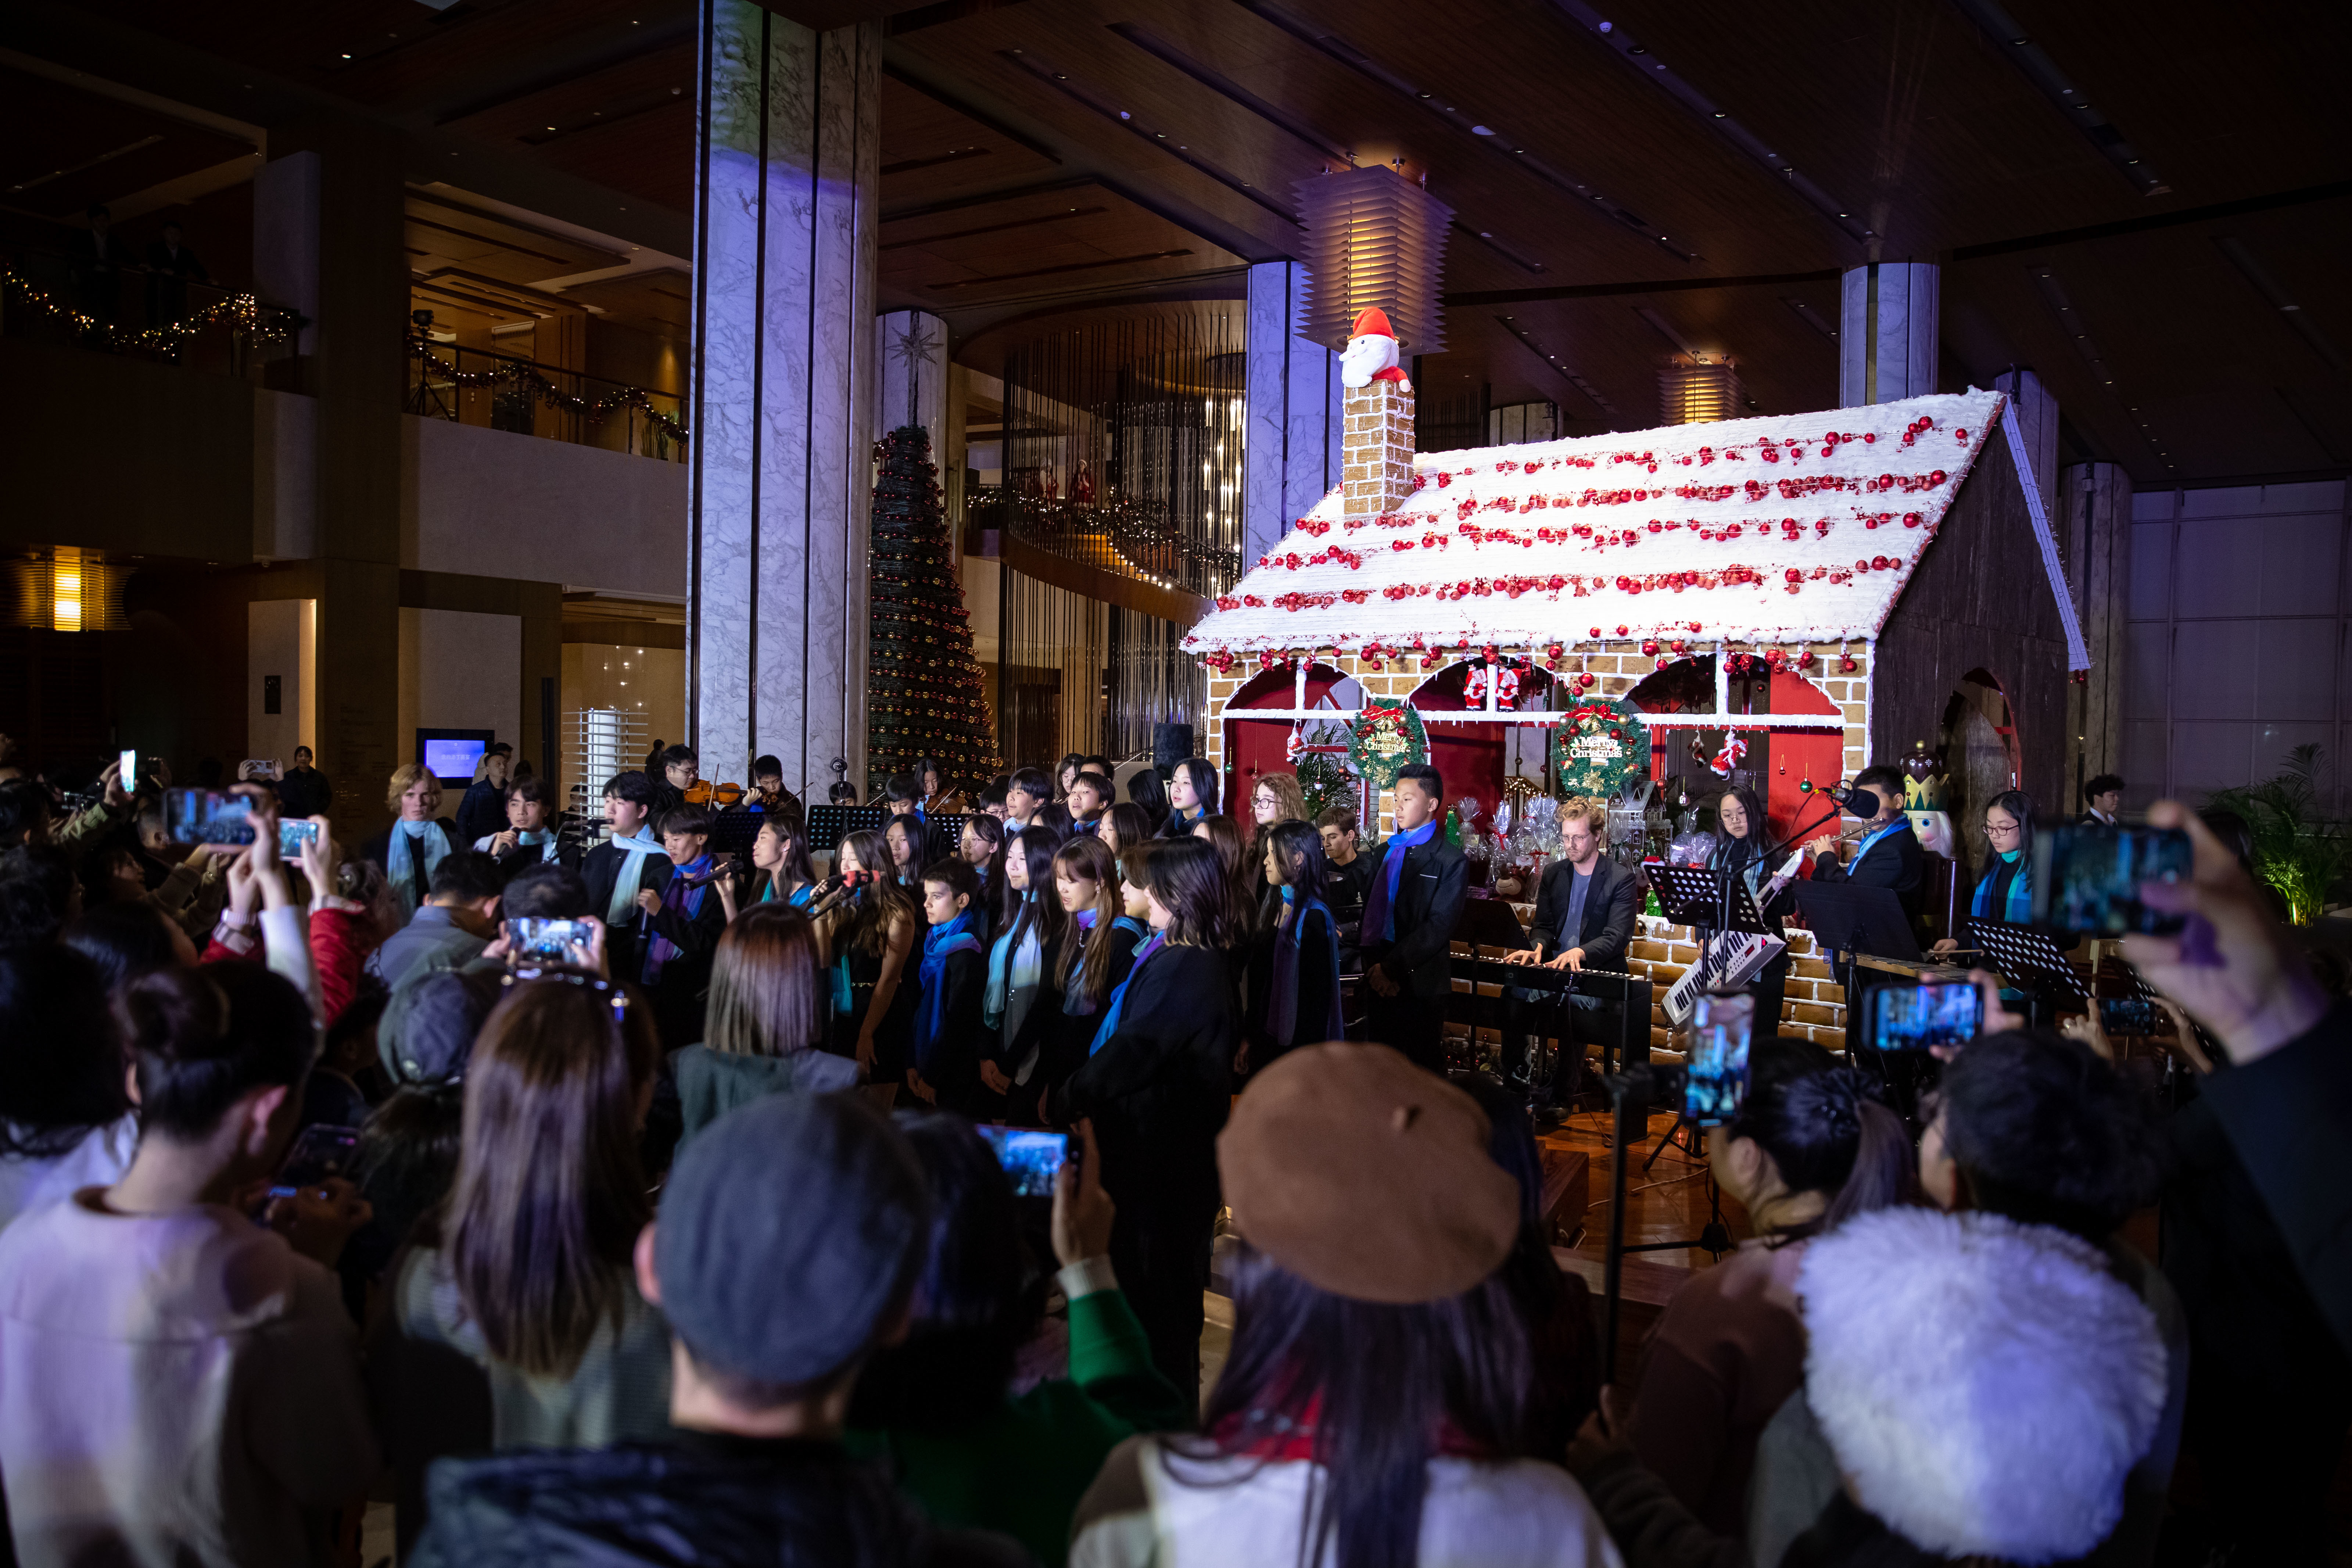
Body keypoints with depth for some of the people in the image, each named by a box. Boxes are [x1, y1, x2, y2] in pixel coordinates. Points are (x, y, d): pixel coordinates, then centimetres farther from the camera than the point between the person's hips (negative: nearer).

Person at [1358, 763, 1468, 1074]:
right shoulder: (1386, 851, 15)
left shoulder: (1451, 861, -5)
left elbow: (1438, 927, -12)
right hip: (1379, 978, 6)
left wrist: (1392, 968, -13)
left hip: (1418, 983, -6)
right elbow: (1369, 911, 12)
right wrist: (1376, 966, -1)